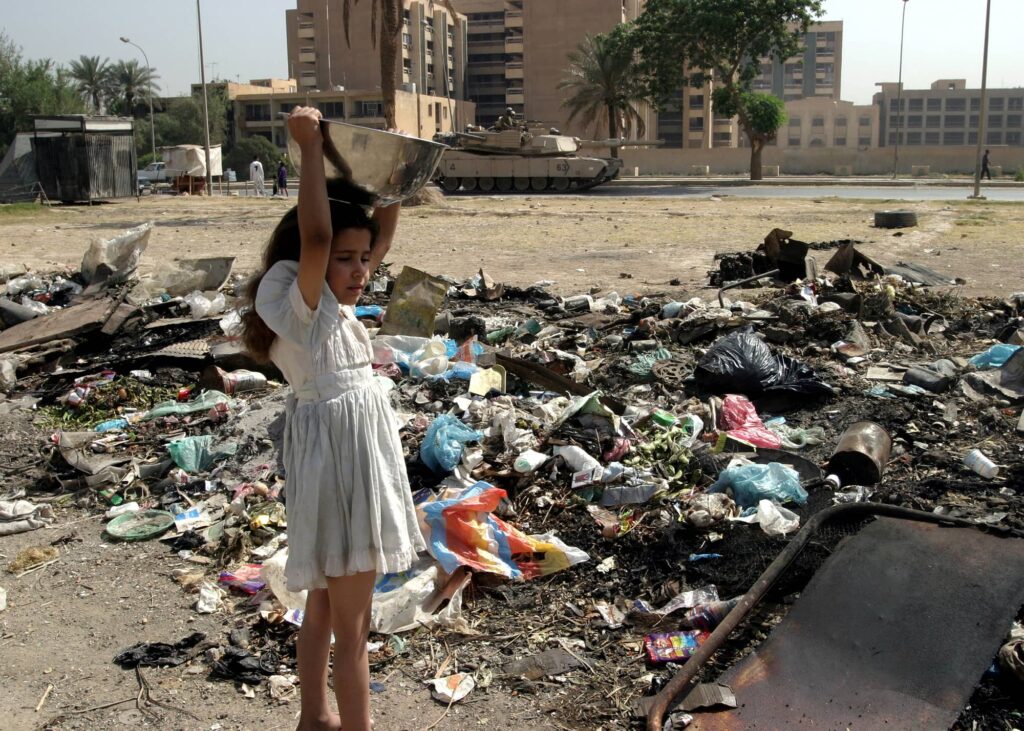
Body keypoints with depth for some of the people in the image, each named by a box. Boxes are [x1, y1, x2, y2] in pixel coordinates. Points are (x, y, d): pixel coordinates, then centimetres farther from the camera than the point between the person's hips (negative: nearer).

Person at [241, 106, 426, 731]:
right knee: (353, 626, 1)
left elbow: (383, 239, 14)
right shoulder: (301, 306, -18)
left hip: (354, 462, 10)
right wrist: (310, 147, -31)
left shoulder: (334, 303, 6)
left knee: (325, 606, 22)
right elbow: (313, 237, -37)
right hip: (336, 467, -10)